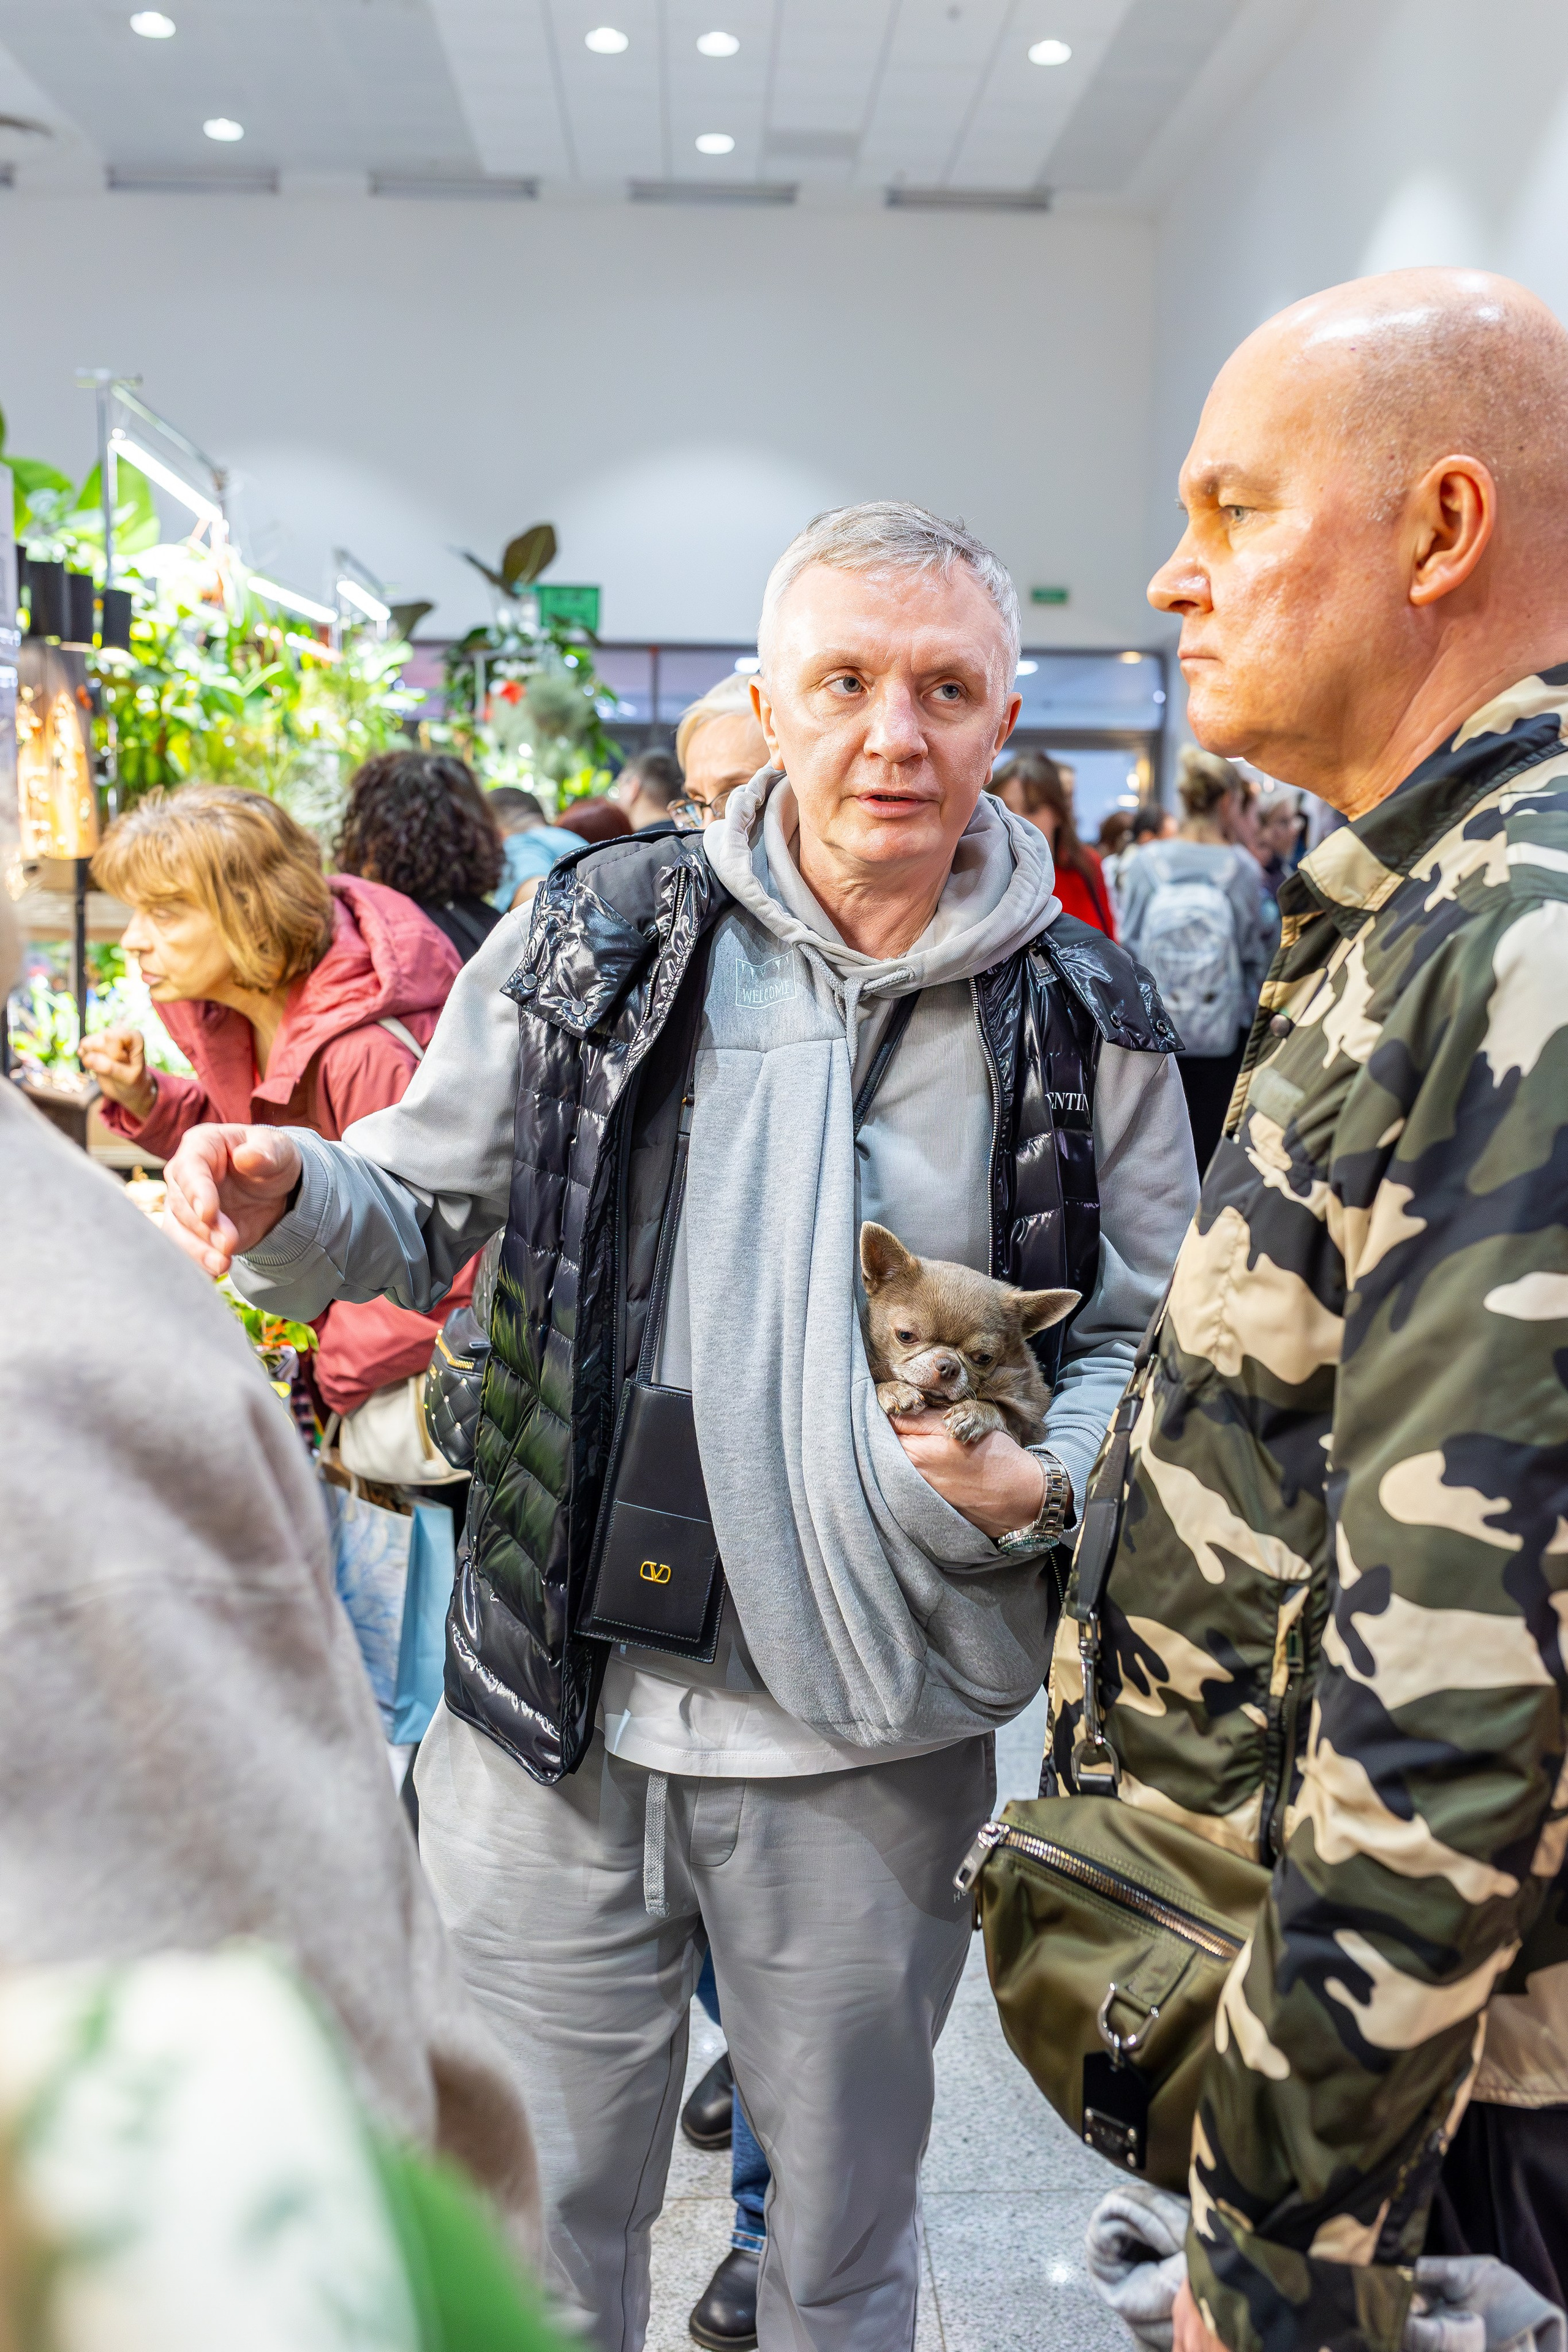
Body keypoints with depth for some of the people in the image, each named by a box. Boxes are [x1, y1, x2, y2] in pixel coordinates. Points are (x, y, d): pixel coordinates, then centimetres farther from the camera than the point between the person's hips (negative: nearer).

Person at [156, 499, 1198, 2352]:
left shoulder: (1087, 1019, -2)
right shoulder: (597, 939, -3)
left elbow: (1149, 1336, 4)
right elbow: (414, 1211, 5)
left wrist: (1038, 1482, -16)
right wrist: (280, 1203, -16)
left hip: (879, 1751, 0)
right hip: (560, 1715, 0)